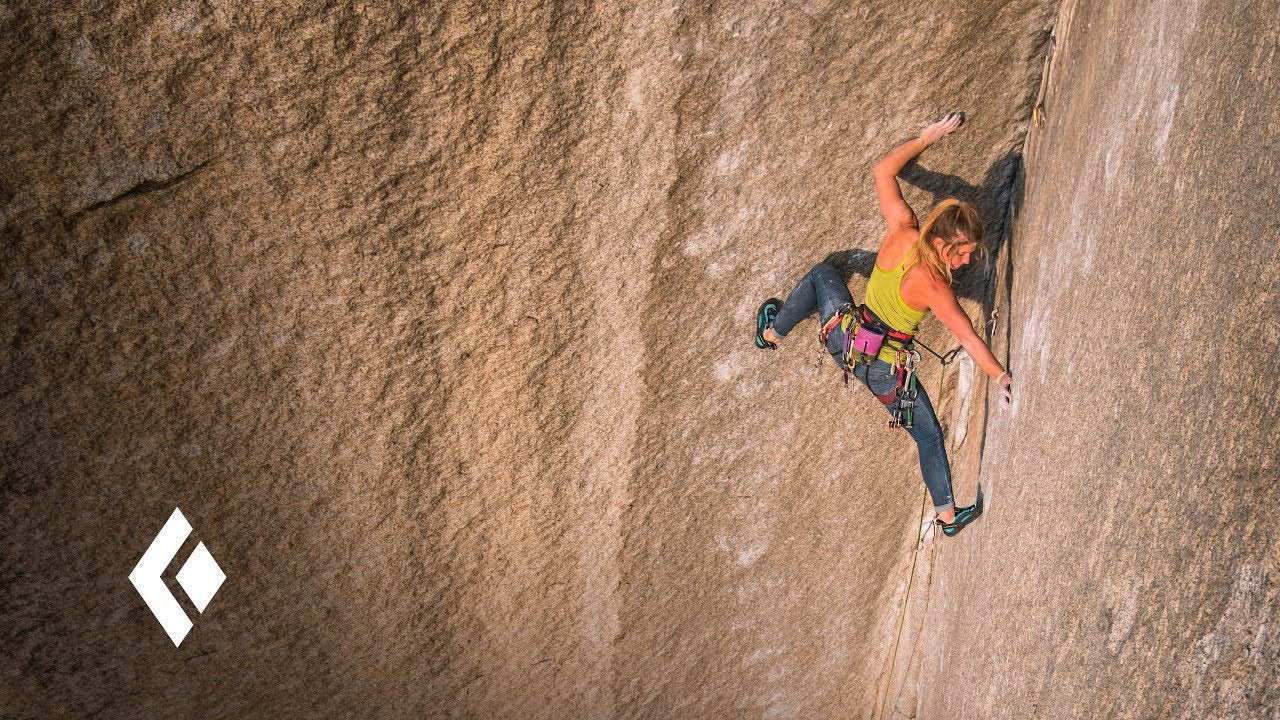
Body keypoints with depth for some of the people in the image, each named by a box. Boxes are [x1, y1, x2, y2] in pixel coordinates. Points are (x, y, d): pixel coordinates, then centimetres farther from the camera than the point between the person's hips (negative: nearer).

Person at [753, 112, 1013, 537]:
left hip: (844, 338, 4)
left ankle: (772, 333, 49)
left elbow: (884, 171, -6)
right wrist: (1002, 377, -35)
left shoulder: (901, 230, -17)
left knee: (821, 275, 35)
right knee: (929, 436, 18)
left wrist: (927, 137, -3)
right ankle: (948, 515, 30)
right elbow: (969, 339, -36)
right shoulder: (933, 286, -30)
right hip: (884, 369, -4)